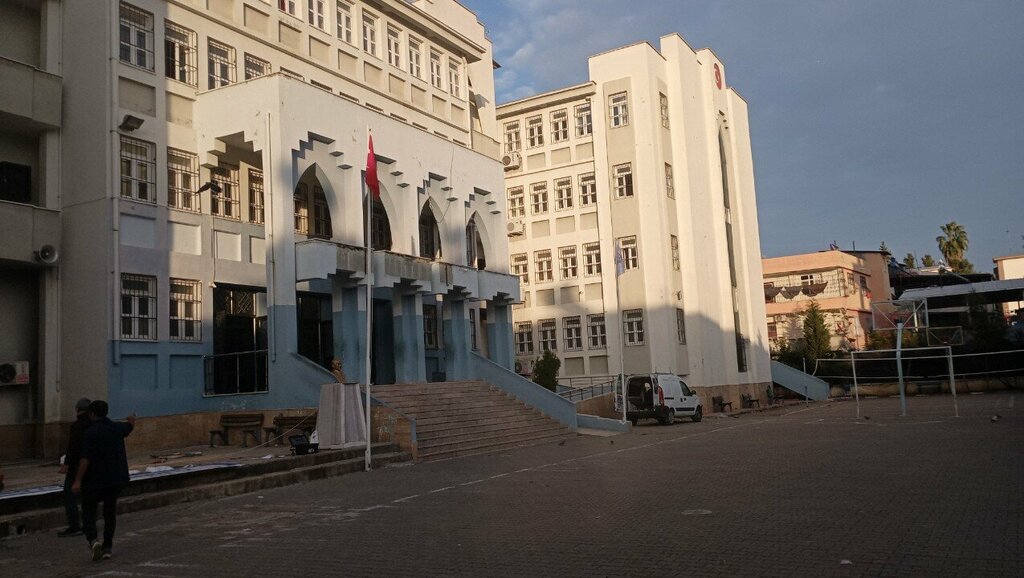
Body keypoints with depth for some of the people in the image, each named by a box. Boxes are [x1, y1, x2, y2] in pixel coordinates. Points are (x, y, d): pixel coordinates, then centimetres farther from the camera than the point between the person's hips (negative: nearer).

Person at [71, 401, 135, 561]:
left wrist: (78, 481, -17)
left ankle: (93, 541, -15)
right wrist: (132, 420, 52)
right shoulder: (117, 428, 4)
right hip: (116, 480, 5)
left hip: (94, 481, -5)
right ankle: (107, 547, 15)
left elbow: (86, 458, -19)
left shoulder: (90, 433, -14)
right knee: (110, 512, 13)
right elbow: (130, 427, 29)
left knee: (88, 512, 7)